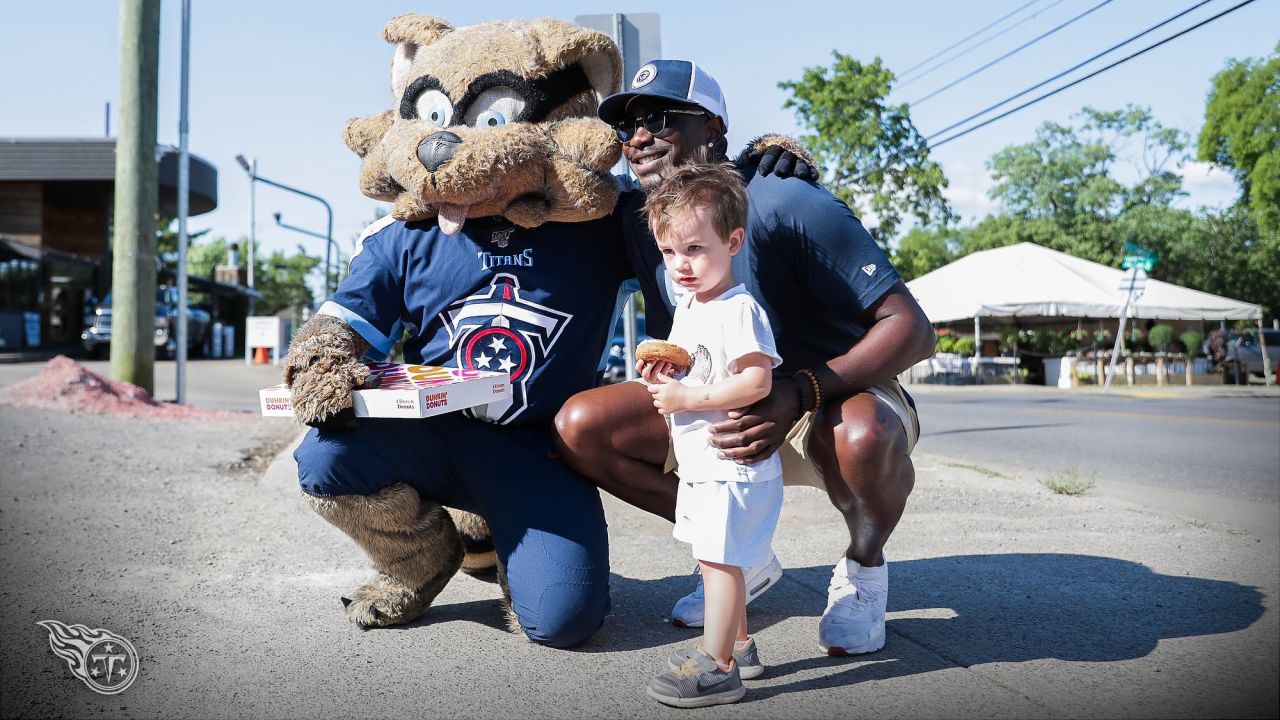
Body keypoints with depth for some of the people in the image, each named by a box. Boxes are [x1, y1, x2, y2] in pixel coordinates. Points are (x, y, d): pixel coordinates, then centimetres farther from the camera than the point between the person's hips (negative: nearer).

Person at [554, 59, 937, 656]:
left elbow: (911, 328, -24)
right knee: (578, 426, -12)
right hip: (722, 405, 5)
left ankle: (863, 568, -4)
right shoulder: (636, 215, -5)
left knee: (861, 434, -40)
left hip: (835, 398, -5)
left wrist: (796, 395, -37)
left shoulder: (786, 203, -22)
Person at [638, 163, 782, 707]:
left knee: (718, 560, -5)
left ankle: (717, 668, 5)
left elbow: (757, 381, -26)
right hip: (700, 464, 10)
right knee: (719, 560, 18)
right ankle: (738, 645, 33)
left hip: (732, 464, -10)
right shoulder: (686, 309, 12)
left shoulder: (739, 309, -18)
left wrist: (687, 397, -24)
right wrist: (664, 379, 2)